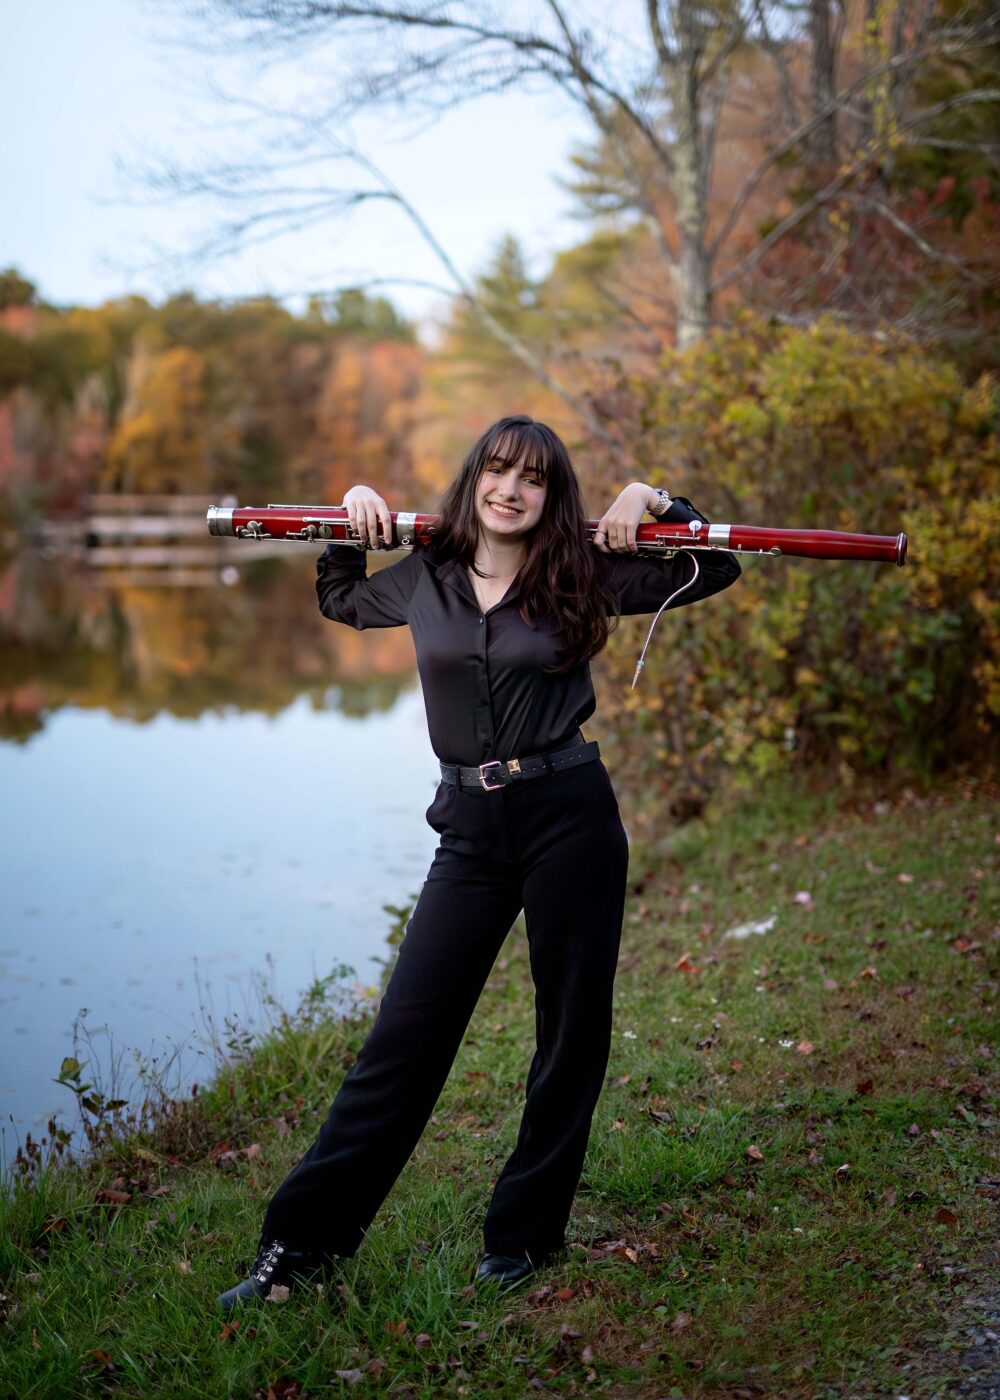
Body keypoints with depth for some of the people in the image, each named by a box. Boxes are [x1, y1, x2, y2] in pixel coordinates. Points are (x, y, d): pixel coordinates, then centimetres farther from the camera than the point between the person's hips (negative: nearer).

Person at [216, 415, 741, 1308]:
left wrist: (655, 501, -4)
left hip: (570, 815, -1)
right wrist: (352, 521, 12)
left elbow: (717, 569, 8)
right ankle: (300, 1242, 7)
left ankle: (523, 1235, 22)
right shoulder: (424, 579, 7)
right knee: (405, 1034, 0)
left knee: (573, 1033, 6)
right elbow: (338, 599, 27)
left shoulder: (583, 579, 1)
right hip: (471, 831, 1)